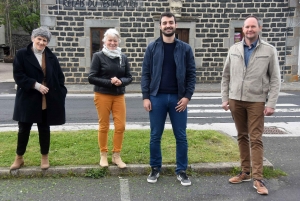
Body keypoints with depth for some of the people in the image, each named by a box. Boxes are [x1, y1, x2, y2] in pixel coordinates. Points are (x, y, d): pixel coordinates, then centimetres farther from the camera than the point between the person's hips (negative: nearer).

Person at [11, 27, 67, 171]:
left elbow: (60, 77, 7)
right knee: (24, 128, 7)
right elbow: (18, 75, -9)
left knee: (44, 128, 11)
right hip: (28, 99, -2)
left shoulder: (51, 57, 6)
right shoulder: (22, 54, -2)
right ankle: (19, 158, 24)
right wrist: (36, 85, -19)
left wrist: (61, 94, -3)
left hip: (48, 100, 2)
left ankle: (44, 157, 25)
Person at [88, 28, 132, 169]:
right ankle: (103, 155, 21)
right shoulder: (98, 56, -5)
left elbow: (129, 77, 7)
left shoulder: (123, 57, 6)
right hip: (102, 95, -3)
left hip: (119, 96, 3)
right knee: (104, 126, 5)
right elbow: (91, 78, -9)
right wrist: (109, 82, -17)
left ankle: (116, 155, 17)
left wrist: (120, 81, -13)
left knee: (120, 126, 2)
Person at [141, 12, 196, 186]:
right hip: (157, 98, 0)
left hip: (178, 98, 0)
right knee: (155, 136, 7)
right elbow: (146, 74, 2)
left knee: (181, 137, 6)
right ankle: (155, 169, 24)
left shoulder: (185, 48, 3)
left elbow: (191, 74, 2)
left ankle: (181, 171, 20)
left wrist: (187, 96, -7)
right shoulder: (152, 48, 3)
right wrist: (146, 97, -5)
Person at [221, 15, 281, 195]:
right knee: (242, 137, 10)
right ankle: (246, 172, 21)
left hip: (257, 101, -3)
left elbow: (275, 79, -3)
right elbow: (226, 76, 9)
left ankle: (258, 179, 3)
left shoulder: (269, 50, -2)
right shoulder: (234, 50, 6)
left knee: (256, 139, -3)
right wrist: (225, 98, 4)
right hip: (236, 100, 3)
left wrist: (271, 104, -10)